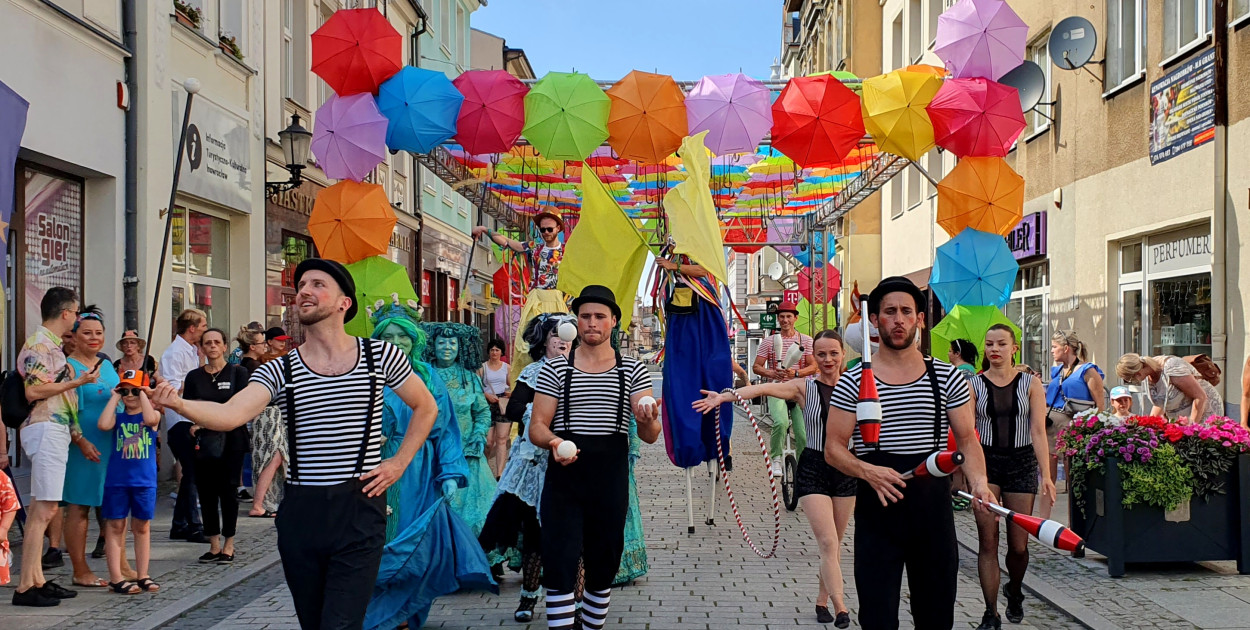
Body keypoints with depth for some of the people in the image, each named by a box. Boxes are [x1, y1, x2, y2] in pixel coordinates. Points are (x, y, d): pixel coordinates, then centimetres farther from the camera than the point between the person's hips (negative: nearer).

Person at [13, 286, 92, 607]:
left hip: (56, 430, 10)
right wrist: (76, 382, -12)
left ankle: (36, 580, 16)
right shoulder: (39, 344, -10)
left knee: (43, 510, 11)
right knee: (45, 510, -10)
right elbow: (33, 391, -19)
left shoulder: (52, 345, 19)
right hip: (46, 429, -10)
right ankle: (25, 587, -8)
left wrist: (76, 434, 21)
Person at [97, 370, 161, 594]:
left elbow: (150, 419, -22)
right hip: (116, 481, 0)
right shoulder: (117, 417, 5)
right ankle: (116, 578, 6)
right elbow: (103, 424, -17)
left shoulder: (153, 415, 2)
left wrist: (143, 394, -10)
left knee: (142, 527, 9)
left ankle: (143, 576, 17)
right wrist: (115, 398, -7)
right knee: (115, 526, 2)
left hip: (145, 481, 0)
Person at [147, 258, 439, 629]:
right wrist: (179, 403, -34)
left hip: (359, 507, -3)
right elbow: (229, 414, -15)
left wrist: (398, 464, 4)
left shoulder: (379, 356, 1)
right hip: (300, 511, 3)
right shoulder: (280, 370, 3)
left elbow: (426, 407, 13)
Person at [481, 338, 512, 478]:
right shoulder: (482, 367, 5)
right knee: (489, 441, -4)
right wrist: (488, 395, -13)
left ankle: (499, 474, -6)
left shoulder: (506, 367, 11)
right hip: (488, 404, -1)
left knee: (502, 439, -5)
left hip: (504, 403, 1)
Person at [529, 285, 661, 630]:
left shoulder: (633, 371, 5)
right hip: (564, 477, -1)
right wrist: (553, 441, -22)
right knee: (559, 562, -7)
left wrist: (648, 420, -24)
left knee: (603, 566, 11)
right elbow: (536, 426, 1)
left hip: (611, 481, 1)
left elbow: (650, 436, 0)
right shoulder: (555, 369, 4)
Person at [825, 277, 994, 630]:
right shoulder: (852, 383, -1)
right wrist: (868, 472, -21)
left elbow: (967, 440, 5)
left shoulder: (948, 378, 5)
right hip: (876, 510, -2)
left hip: (934, 509, 2)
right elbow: (833, 448, -1)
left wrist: (978, 480, -15)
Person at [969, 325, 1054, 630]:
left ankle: (1014, 592, 35)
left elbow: (1038, 431, -4)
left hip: (1021, 463, 1)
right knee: (988, 541, -3)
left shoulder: (1030, 384, 2)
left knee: (1018, 545, 4)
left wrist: (1046, 475, -12)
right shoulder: (974, 385, 1)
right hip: (985, 461, 0)